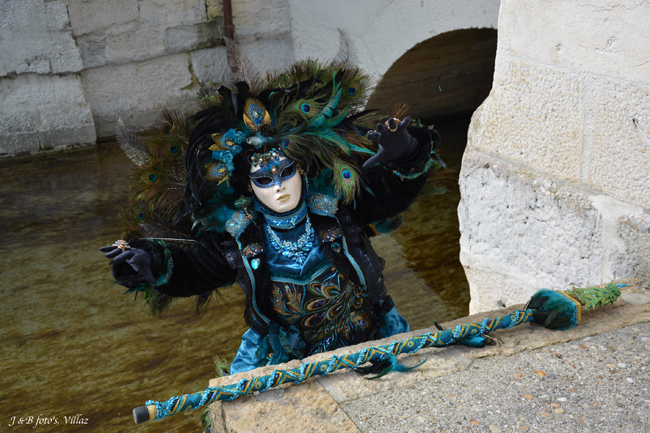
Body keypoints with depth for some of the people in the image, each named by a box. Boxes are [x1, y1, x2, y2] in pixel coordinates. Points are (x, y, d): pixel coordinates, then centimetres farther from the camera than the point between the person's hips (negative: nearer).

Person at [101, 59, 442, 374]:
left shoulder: (336, 203, -12)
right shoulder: (236, 234, -10)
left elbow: (393, 193, -3)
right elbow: (192, 273, 2)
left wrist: (403, 156, -23)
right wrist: (153, 264, -16)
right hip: (287, 356, 0)